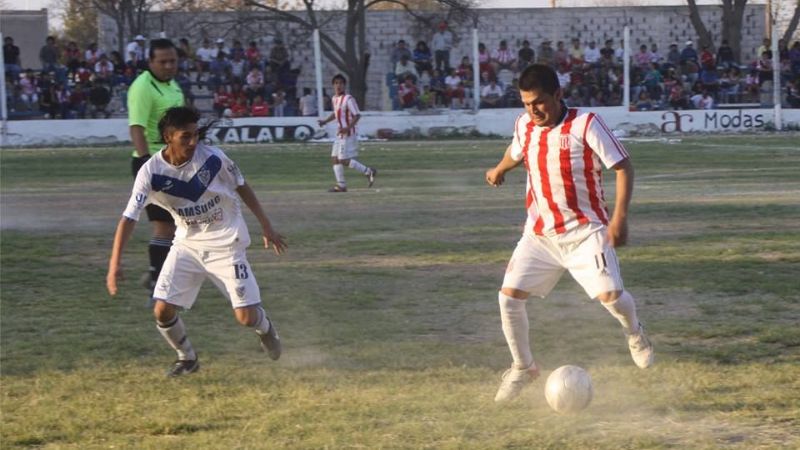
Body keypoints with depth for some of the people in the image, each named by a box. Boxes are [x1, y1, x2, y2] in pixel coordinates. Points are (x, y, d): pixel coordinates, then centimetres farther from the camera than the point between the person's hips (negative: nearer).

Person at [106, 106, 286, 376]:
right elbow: (129, 217, -21)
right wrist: (115, 264, -31)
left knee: (246, 317, -7)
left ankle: (264, 327, 32)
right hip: (187, 244, 2)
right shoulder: (151, 172, -18)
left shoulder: (212, 158, -18)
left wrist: (266, 226, 5)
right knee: (163, 311, -8)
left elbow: (242, 188, -1)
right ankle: (187, 358, 20)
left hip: (226, 243, -2)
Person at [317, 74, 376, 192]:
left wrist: (348, 127, -28)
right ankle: (341, 185, 9)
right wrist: (325, 121, 16)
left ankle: (368, 171, 3)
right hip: (339, 135, 9)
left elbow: (357, 115, -17)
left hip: (348, 134, -9)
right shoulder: (334, 99, 10)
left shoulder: (348, 99, -15)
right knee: (335, 158, 5)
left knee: (343, 160, -9)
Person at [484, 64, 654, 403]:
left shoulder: (585, 125, -15)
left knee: (609, 294, -17)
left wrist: (619, 216, -19)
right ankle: (523, 367, 15)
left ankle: (635, 335, 20)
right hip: (539, 232, 5)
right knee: (509, 296, -6)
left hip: (584, 231, -4)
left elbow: (623, 166, -13)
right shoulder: (524, 125, 2)